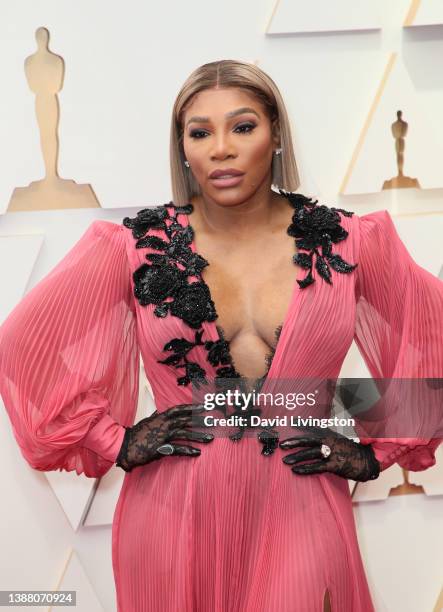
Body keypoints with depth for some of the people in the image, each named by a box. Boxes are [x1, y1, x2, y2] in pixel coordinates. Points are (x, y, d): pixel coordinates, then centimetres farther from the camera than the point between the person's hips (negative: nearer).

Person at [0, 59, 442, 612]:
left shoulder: (348, 243, -2)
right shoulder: (136, 245, -4)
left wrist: (375, 451, 4)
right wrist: (115, 443, -1)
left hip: (300, 518, 0)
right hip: (175, 518, 0)